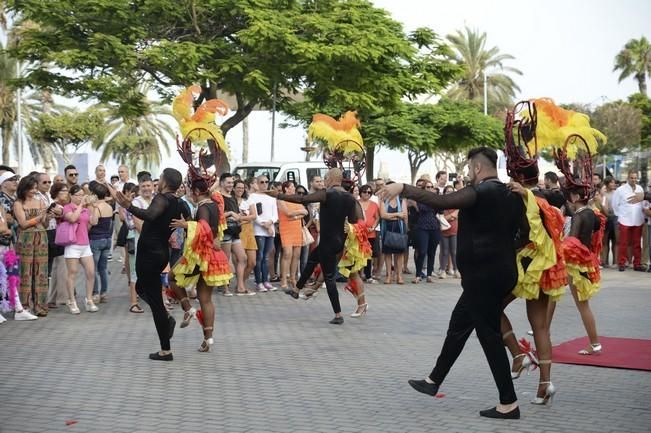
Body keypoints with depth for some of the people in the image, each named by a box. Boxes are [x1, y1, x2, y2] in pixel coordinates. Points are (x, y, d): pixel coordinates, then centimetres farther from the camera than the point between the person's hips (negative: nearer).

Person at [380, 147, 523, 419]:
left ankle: (509, 403, 1)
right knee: (458, 326, 19)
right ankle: (434, 381, 32)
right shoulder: (509, 195, 11)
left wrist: (403, 188, -24)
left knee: (490, 336, -3)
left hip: (483, 276, -9)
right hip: (498, 272, 10)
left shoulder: (481, 192, -17)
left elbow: (439, 202, -28)